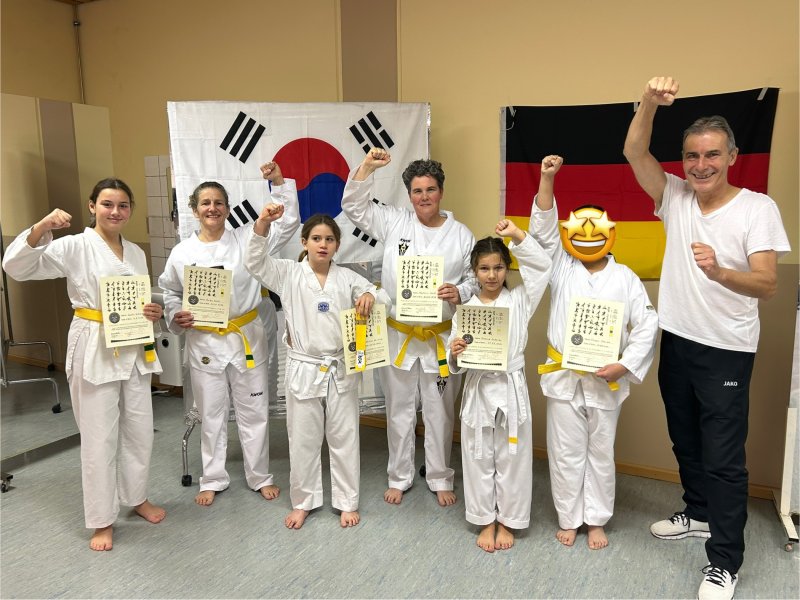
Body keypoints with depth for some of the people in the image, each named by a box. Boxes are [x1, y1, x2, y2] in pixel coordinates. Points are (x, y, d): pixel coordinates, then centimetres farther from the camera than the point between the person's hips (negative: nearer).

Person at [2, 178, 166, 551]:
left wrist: (153, 313, -5)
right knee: (99, 437, 3)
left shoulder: (136, 253, 10)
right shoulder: (75, 247, -7)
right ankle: (101, 520, 20)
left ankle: (137, 499, 35)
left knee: (139, 430, 14)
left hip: (134, 349, 5)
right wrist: (41, 228, -33)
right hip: (94, 350, -5)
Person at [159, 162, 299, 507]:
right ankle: (213, 480, 30)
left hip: (246, 337, 0)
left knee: (253, 411, 10)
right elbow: (169, 293, 11)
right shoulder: (182, 253, 1)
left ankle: (260, 477, 27)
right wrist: (176, 317, -7)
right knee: (211, 414, 13)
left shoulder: (247, 238, -2)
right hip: (203, 341, 1)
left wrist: (279, 183, -11)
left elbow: (288, 222, -4)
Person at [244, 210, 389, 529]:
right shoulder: (289, 273, -1)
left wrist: (370, 296, -23)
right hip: (303, 370, -1)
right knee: (303, 440, 12)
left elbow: (384, 297, 2)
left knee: (344, 438, 11)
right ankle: (302, 502, 31)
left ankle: (347, 502, 28)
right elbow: (254, 261, -13)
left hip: (341, 370, 1)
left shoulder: (347, 277, 2)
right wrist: (263, 223, -28)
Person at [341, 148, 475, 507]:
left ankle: (440, 479, 31)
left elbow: (476, 279, 3)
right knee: (399, 410, 14)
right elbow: (354, 206, -3)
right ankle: (399, 477, 32)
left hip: (441, 339, 0)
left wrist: (459, 293, -19)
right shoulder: (393, 223, 0)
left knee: (439, 413, 12)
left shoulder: (461, 235, -1)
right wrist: (367, 167, -15)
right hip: (399, 336, 1)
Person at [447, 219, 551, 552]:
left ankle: (507, 521, 29)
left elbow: (541, 266, -9)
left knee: (512, 460, 10)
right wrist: (454, 353, -20)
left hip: (512, 390, 0)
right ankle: (485, 521, 29)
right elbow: (456, 363, 3)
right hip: (477, 391, 1)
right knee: (478, 460, 11)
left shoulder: (519, 301, 2)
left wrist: (517, 235, -16)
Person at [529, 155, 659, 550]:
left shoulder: (625, 278, -1)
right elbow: (543, 229, -9)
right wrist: (547, 179, -18)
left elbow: (647, 325, -2)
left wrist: (625, 365, -12)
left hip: (605, 380, 0)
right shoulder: (561, 267, 1)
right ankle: (568, 518, 28)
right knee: (566, 453, 11)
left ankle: (596, 520, 31)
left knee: (600, 453, 14)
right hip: (563, 377, 0)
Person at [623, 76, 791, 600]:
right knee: (686, 442, 20)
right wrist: (650, 101, -28)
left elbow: (767, 285, -19)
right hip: (676, 341, 5)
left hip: (726, 351, -5)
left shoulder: (757, 208, -11)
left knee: (723, 457, 2)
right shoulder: (675, 197, 1)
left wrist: (719, 271, -39)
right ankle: (700, 513, 43)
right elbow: (634, 152, -11)